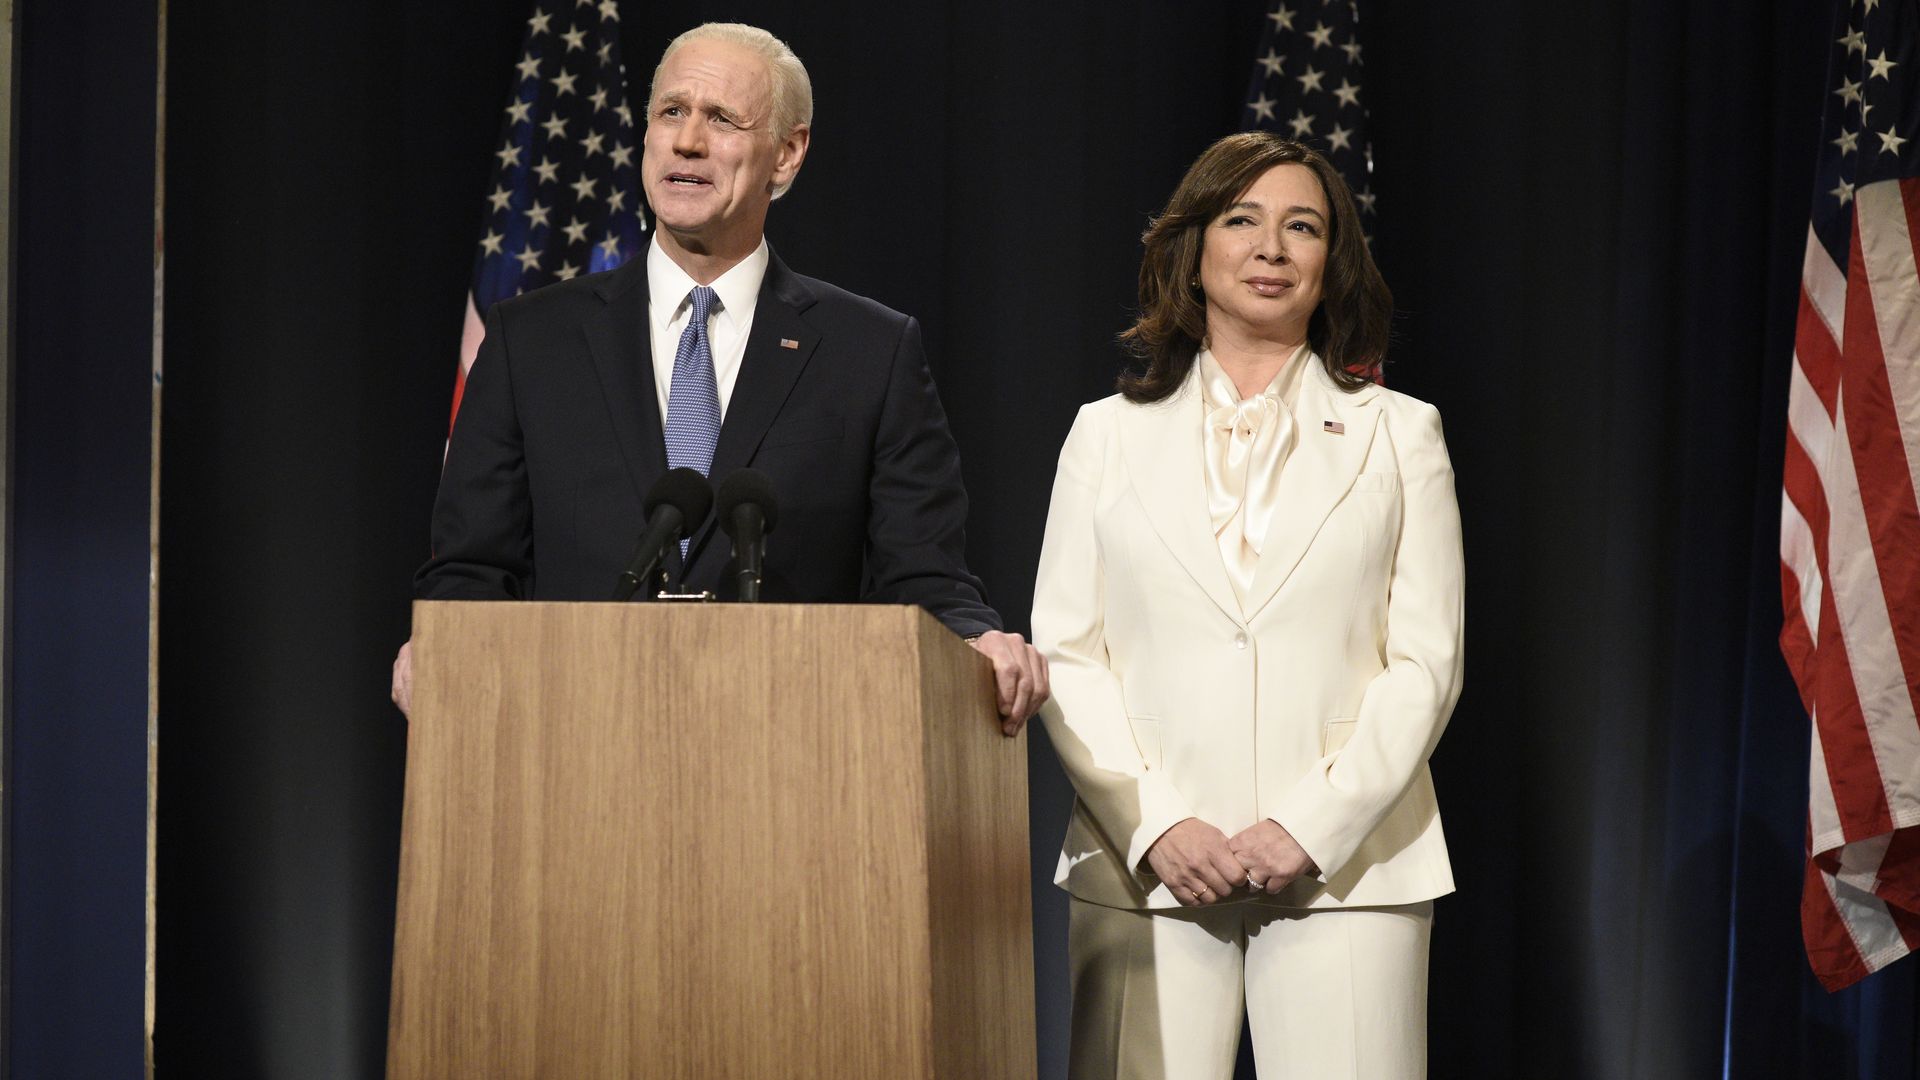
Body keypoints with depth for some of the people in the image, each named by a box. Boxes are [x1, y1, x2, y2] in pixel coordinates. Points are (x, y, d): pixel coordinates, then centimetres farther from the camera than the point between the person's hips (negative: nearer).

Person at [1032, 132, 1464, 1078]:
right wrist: (1154, 825, -7)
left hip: (1343, 868, 0)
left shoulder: (1400, 434, 11)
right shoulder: (1107, 434, 13)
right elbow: (1064, 656, 7)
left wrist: (1314, 826, -8)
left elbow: (1426, 661, 4)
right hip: (1146, 868, 1)